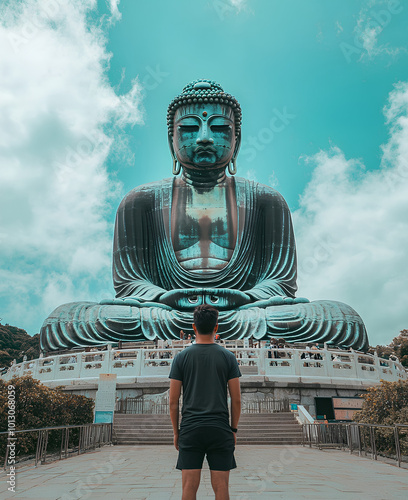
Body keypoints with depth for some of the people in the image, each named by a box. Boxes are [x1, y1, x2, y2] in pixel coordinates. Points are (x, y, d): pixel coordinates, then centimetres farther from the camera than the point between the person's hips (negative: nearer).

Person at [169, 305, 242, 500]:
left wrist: (176, 432, 11)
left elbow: (173, 401, 1)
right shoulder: (228, 357, 0)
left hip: (190, 430, 0)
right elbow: (236, 400, 1)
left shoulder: (182, 357, 0)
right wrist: (233, 429, 12)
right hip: (220, 430, 0)